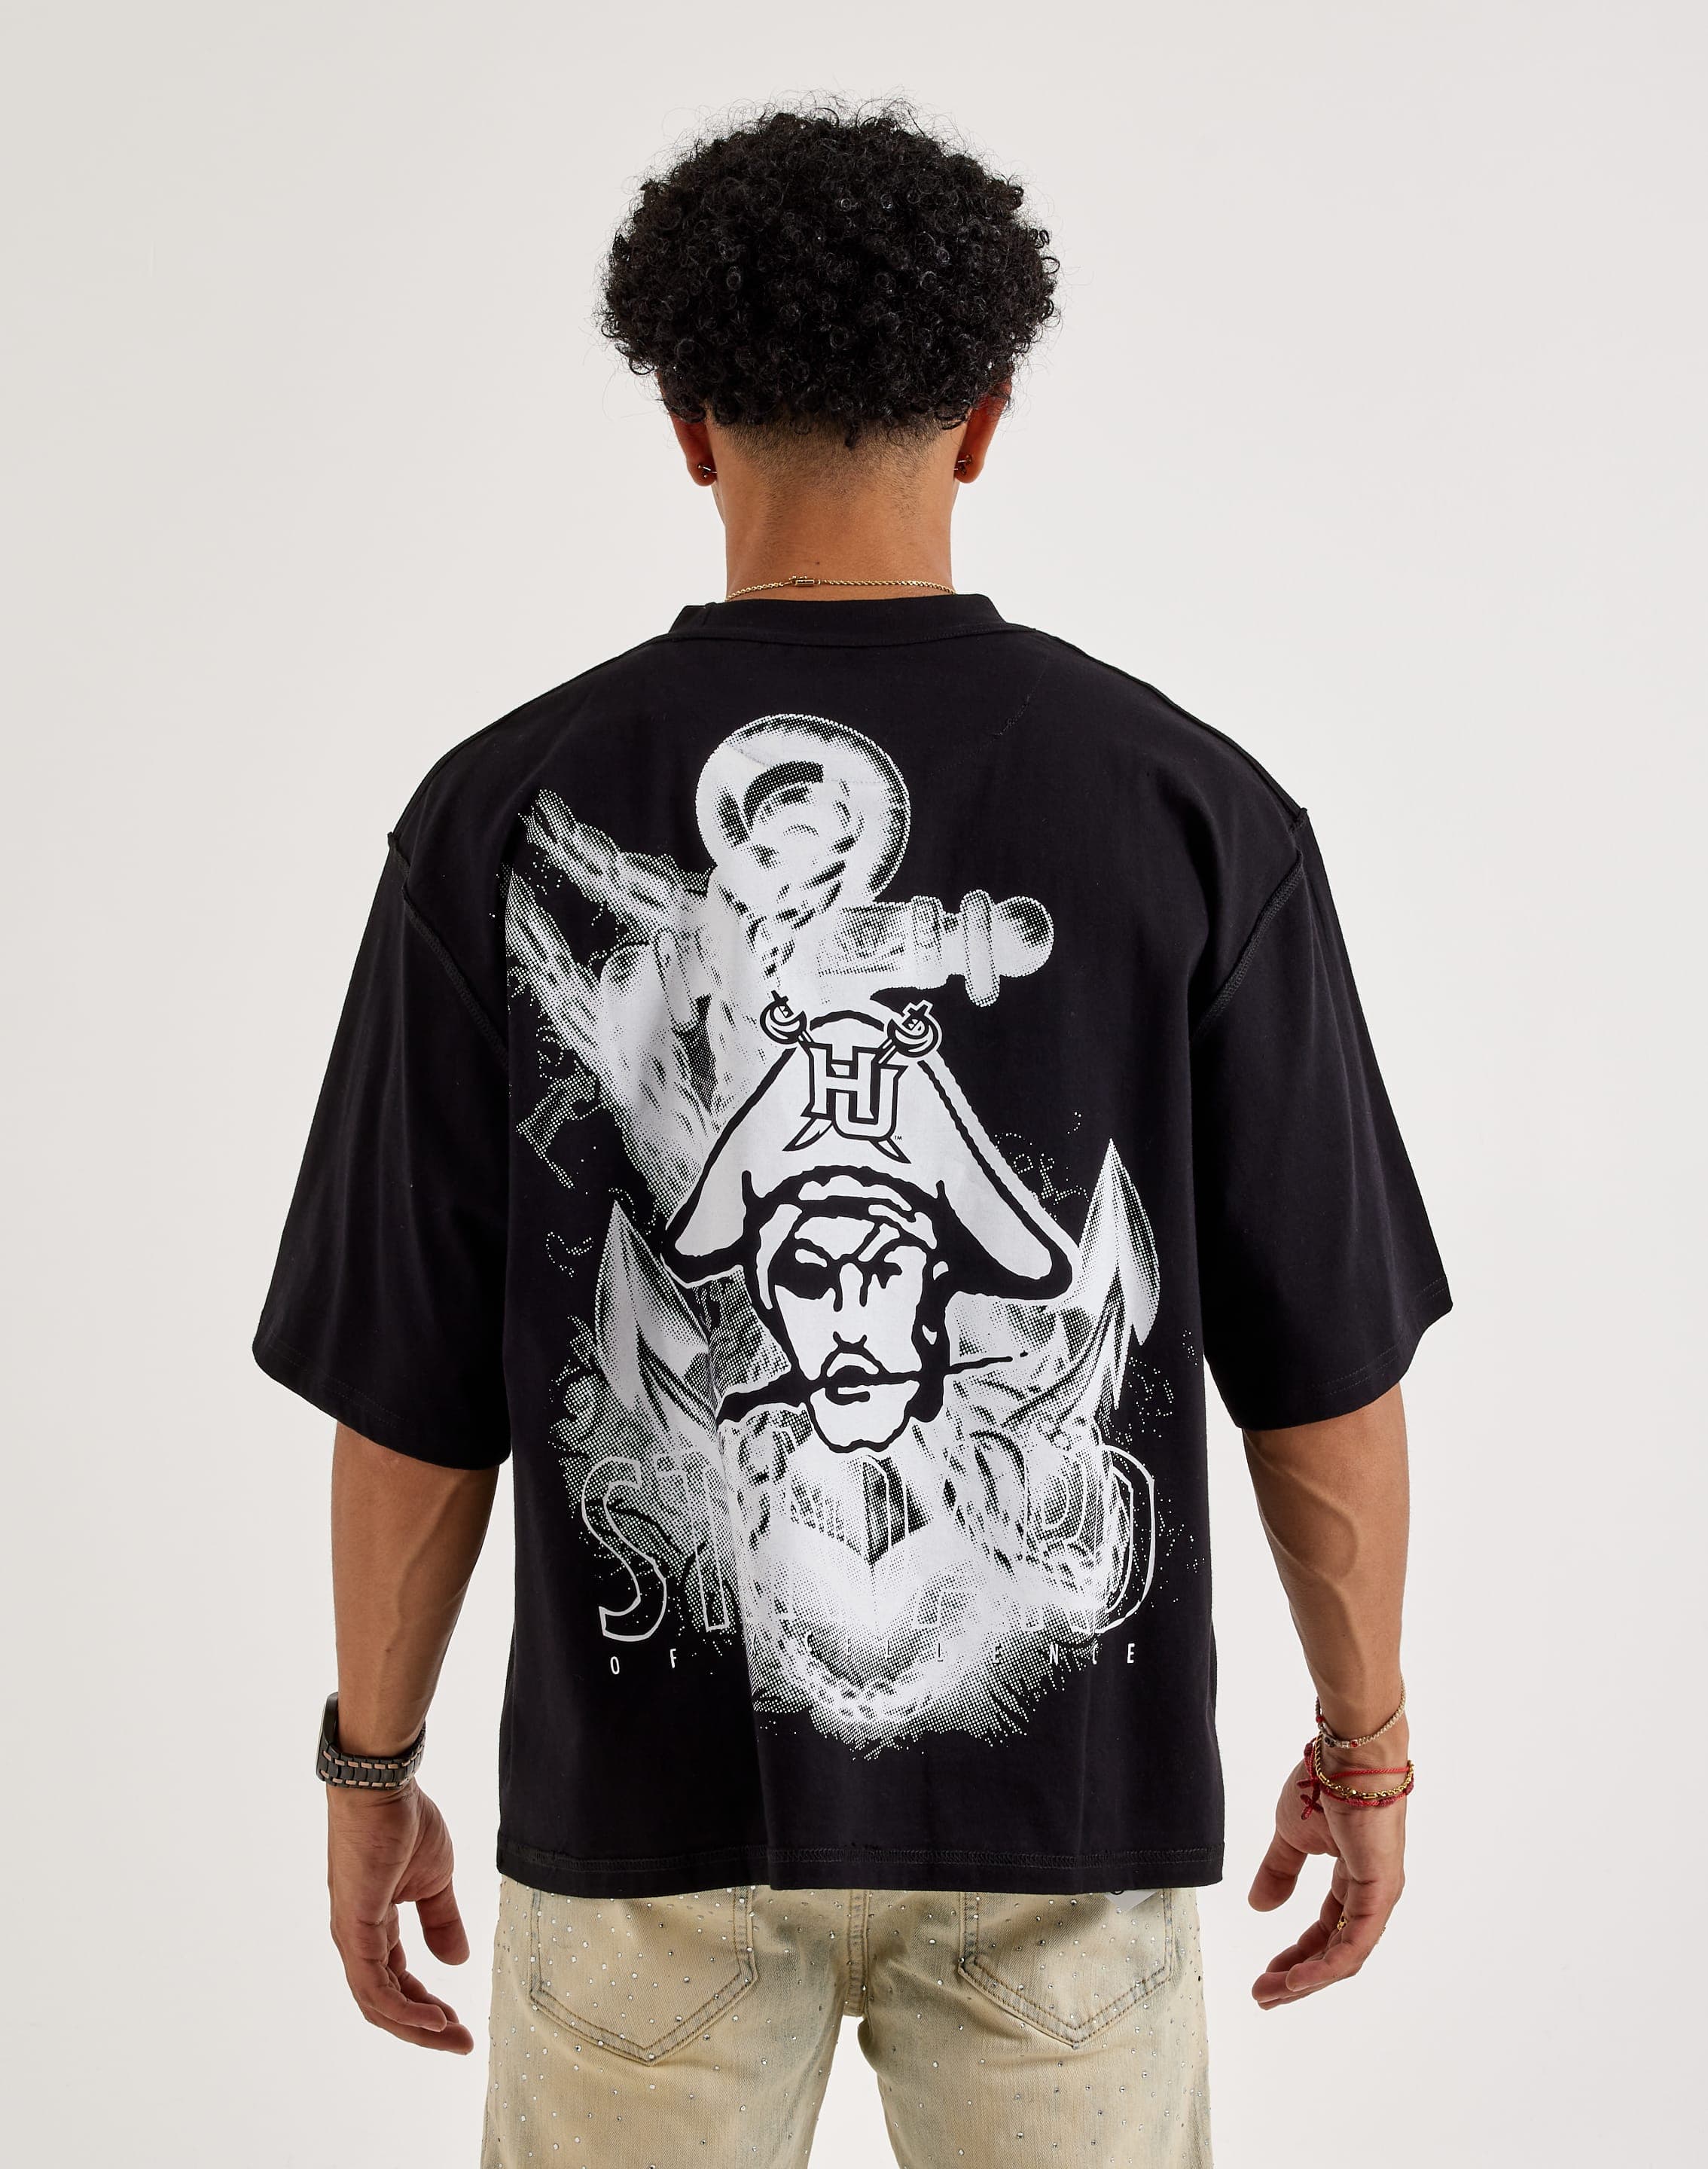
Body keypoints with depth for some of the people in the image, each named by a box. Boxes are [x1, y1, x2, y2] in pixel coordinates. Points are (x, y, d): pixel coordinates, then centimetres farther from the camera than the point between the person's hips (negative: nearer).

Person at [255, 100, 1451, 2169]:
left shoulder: (505, 812, -9)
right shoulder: (1194, 806, -9)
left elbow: (412, 1381, -6)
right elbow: (1324, 1355, -5)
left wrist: (371, 1765, 8)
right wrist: (1367, 1740, 9)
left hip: (657, 1777, 0)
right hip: (1065, 1772, 1)